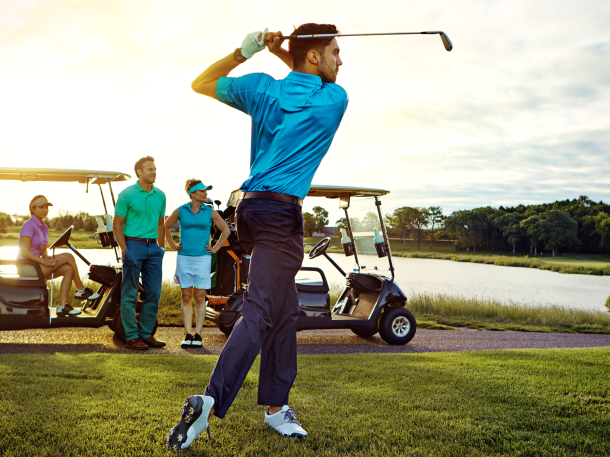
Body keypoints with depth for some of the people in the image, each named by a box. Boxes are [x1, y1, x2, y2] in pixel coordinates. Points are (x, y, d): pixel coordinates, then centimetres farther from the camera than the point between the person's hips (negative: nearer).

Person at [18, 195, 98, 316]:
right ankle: (80, 290, -4)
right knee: (68, 257, -16)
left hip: (36, 265, 9)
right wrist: (44, 261, -24)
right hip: (26, 267, -9)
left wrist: (47, 257, -6)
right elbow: (24, 252, -22)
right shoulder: (29, 225, -15)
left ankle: (62, 306, -16)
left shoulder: (44, 227, 14)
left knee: (68, 269, -12)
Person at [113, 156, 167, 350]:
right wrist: (125, 250, -11)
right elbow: (117, 224, -4)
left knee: (153, 293, 7)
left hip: (153, 247, 6)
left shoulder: (160, 195, 9)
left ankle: (146, 334, 18)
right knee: (130, 294, 0)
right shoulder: (127, 195, -5)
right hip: (134, 245, -5)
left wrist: (161, 247, 11)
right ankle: (131, 336, 6)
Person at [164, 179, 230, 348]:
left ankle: (198, 335, 6)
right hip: (184, 258, 1)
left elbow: (226, 230, 12)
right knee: (186, 298, 2)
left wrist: (216, 248, 7)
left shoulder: (210, 212, 3)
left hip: (203, 258, -1)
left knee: (200, 298, 0)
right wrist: (172, 245, 13)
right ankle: (188, 335, 6)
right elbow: (166, 227, 20)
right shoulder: (180, 211, 4)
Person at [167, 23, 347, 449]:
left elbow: (200, 84, 23)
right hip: (282, 212, -7)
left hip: (252, 207, 7)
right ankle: (211, 402, -26)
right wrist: (285, 56, 17)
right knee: (260, 311, -13)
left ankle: (276, 405, 20)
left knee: (285, 310, 15)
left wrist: (242, 52, 14)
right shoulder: (335, 100, 0)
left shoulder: (263, 88, 10)